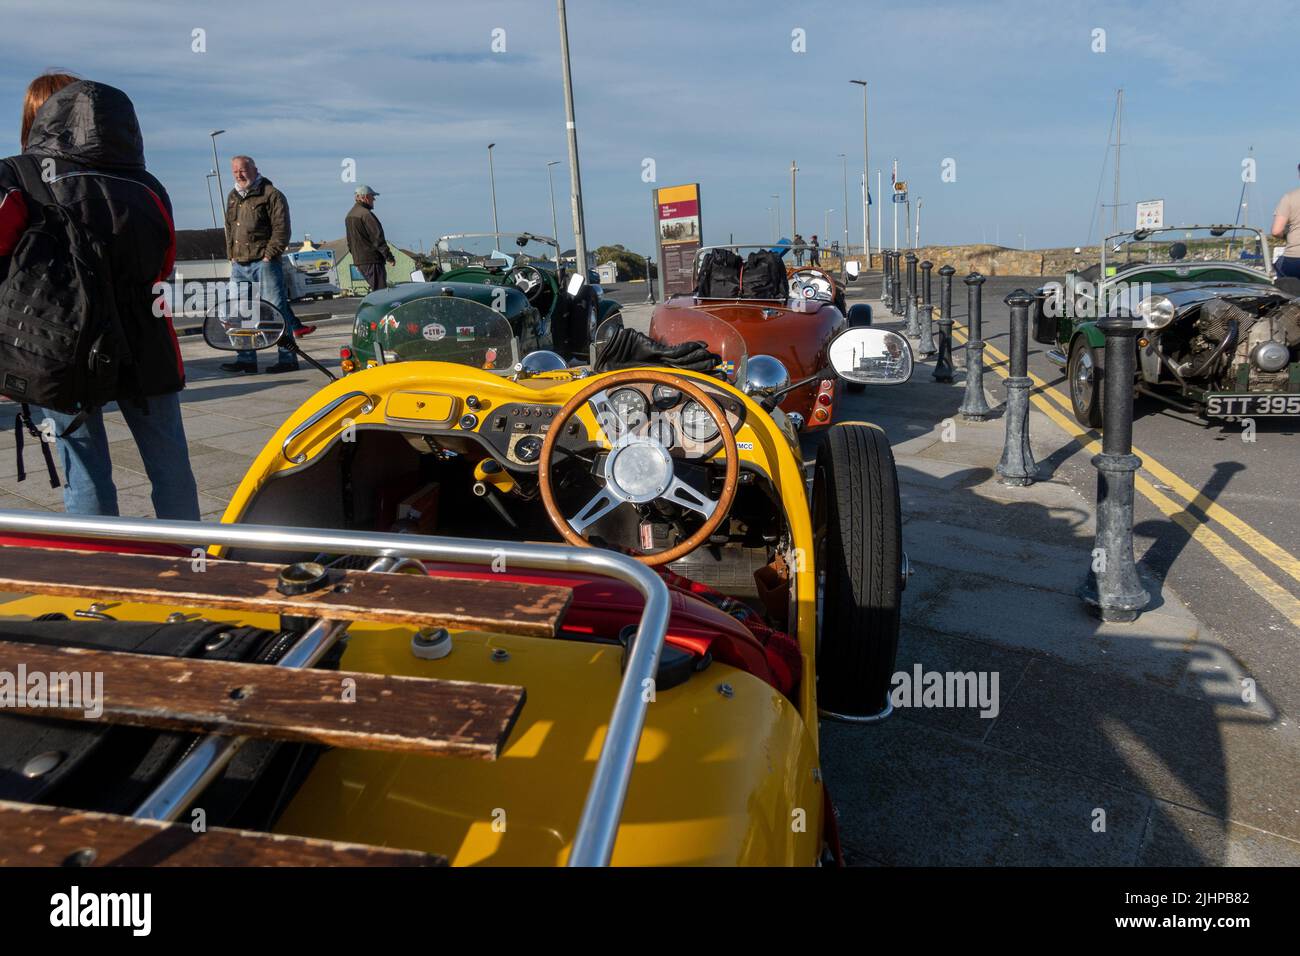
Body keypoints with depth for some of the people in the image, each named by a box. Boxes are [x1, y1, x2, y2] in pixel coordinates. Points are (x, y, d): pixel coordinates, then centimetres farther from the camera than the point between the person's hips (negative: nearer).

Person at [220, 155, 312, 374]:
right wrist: (232, 255, 13)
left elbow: (281, 229, -10)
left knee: (277, 310, -5)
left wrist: (268, 256, -14)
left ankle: (288, 358, 0)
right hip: (239, 265, 7)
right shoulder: (232, 197, 18)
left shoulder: (271, 194, -4)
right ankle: (246, 359, 14)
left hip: (264, 263, -7)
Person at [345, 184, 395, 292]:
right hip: (372, 260, -10)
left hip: (358, 260, 10)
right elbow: (377, 238, -18)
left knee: (376, 289, 16)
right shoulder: (366, 214, -15)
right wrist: (389, 257, -16)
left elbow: (350, 242, 23)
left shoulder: (349, 216, 17)